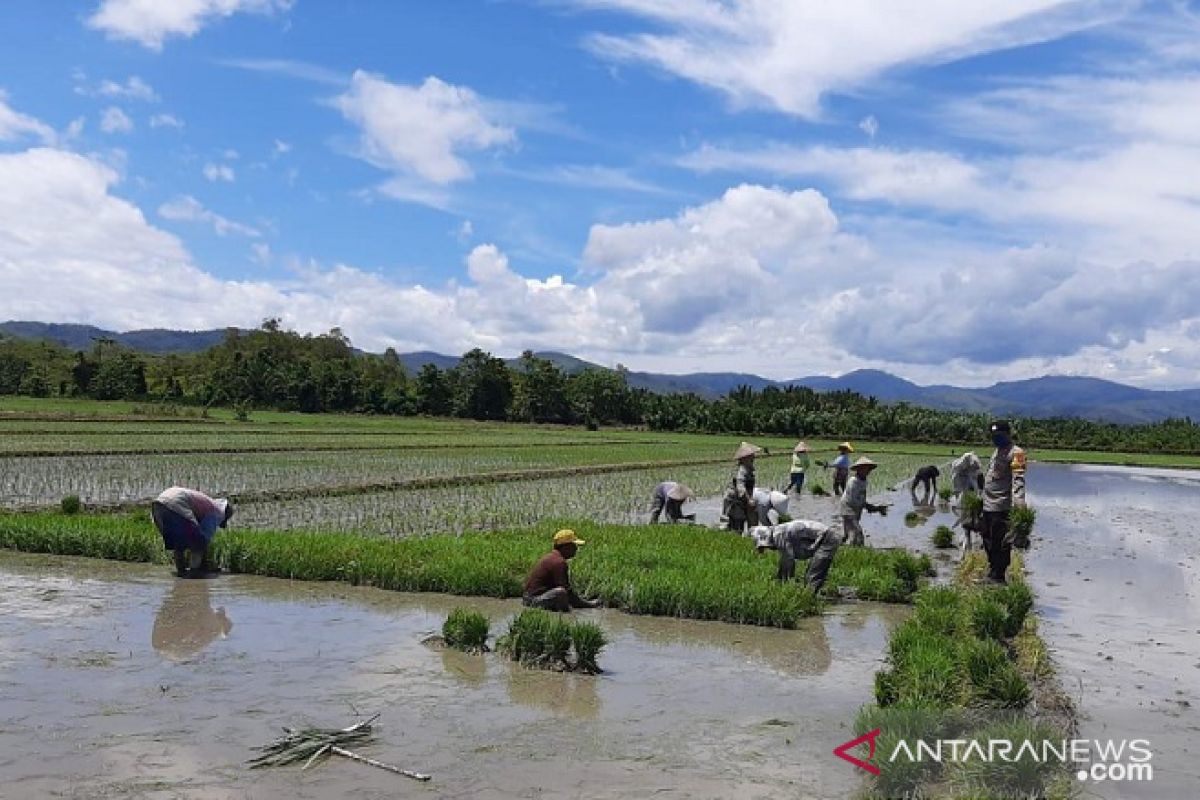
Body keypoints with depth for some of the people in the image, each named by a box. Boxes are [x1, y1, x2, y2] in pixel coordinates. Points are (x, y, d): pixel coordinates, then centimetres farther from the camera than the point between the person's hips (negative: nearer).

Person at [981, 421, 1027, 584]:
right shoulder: (997, 451, 17)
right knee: (987, 539, 19)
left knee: (1000, 543, -5)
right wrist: (983, 496, 30)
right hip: (988, 504, 10)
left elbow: (1018, 478, -24)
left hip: (1001, 506, -10)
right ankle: (993, 568, 33)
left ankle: (999, 576, 3)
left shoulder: (1015, 453, -12)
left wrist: (1019, 500, -37)